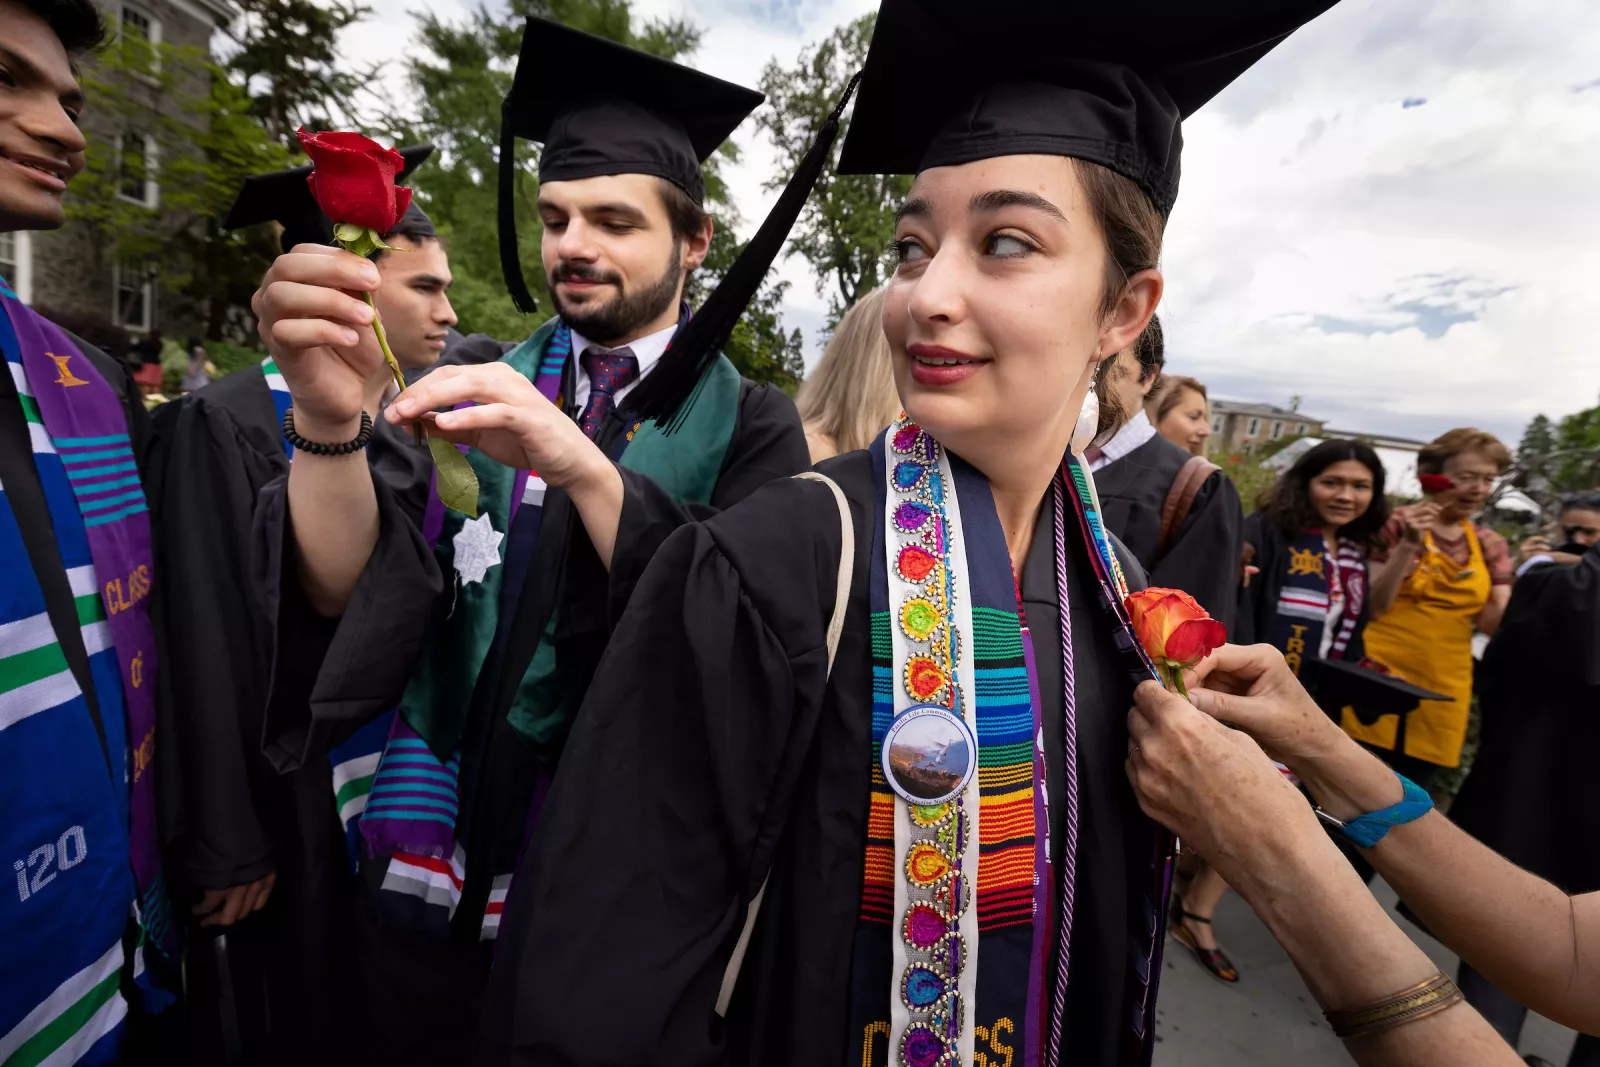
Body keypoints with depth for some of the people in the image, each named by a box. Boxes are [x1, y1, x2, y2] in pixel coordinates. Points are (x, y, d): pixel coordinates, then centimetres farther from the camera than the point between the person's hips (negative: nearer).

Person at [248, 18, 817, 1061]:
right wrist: (330, 425, -28)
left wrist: (582, 467, -34)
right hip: (430, 877, 3)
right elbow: (348, 599, -11)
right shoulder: (479, 391, 0)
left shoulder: (749, 426, -9)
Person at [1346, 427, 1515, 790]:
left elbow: (1493, 623, 4)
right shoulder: (1399, 525, -6)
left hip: (1441, 694, 5)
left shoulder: (1490, 545, 9)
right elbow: (1372, 607, -13)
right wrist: (1408, 546, -22)